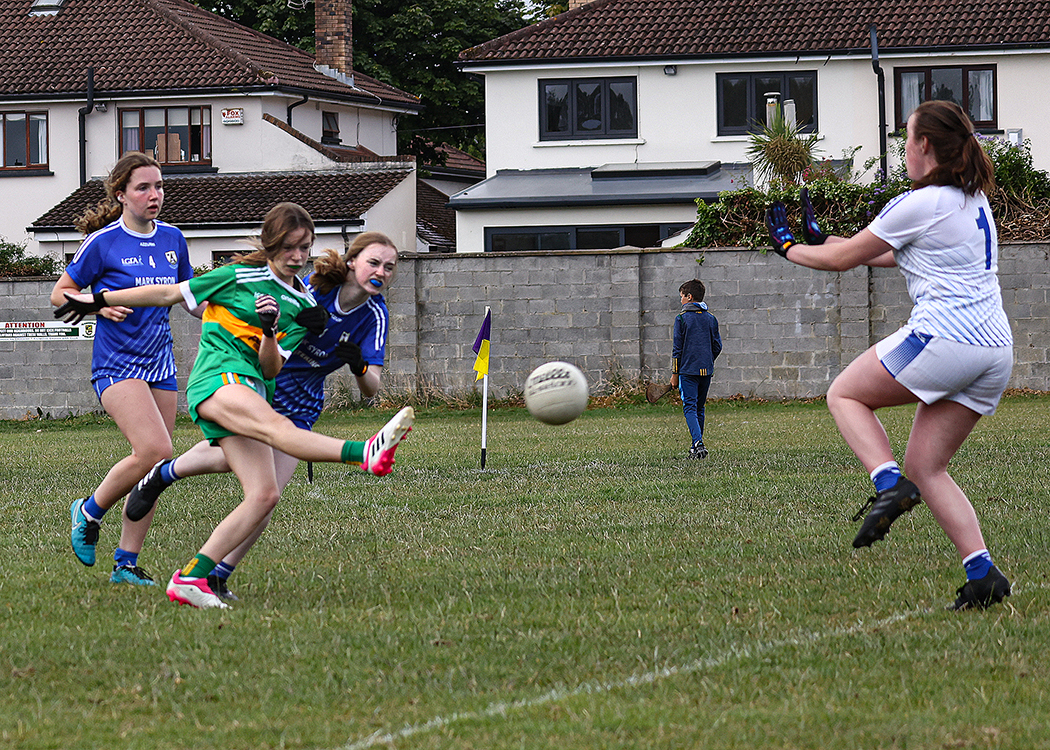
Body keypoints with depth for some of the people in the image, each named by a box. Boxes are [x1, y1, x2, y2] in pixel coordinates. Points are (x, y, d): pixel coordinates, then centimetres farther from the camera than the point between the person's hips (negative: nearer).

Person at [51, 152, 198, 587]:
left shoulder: (172, 239, 8)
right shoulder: (103, 243, -7)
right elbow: (60, 294, 1)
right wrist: (99, 305, -16)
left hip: (160, 366, 6)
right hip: (117, 365, -6)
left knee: (153, 467, 2)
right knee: (154, 450, -23)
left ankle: (126, 563, 10)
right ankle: (89, 512, 1)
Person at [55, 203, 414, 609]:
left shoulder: (302, 306, 17)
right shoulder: (240, 276, 5)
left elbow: (271, 369, 10)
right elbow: (169, 293, 11)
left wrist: (271, 330, -11)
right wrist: (99, 300, 13)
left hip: (250, 390, 7)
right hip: (218, 376, -7)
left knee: (264, 495, -11)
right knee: (277, 427, -35)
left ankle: (190, 577, -9)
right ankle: (364, 453, -64)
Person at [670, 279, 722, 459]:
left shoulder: (682, 318, -5)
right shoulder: (711, 318, 9)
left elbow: (677, 348, -5)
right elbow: (717, 346, 11)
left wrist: (674, 373, 0)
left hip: (688, 370, -5)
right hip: (706, 370, 5)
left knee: (690, 408, -8)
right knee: (699, 408, 16)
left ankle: (698, 443, -25)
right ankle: (697, 446, 20)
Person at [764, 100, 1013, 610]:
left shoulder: (919, 205, -7)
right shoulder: (973, 200, 18)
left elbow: (843, 259, 3)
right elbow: (902, 255, 30)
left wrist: (790, 248, 21)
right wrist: (823, 242, 34)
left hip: (943, 336, -8)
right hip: (995, 348, 8)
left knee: (845, 394, 13)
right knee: (925, 466, 11)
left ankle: (889, 484, -10)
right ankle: (982, 573, -2)